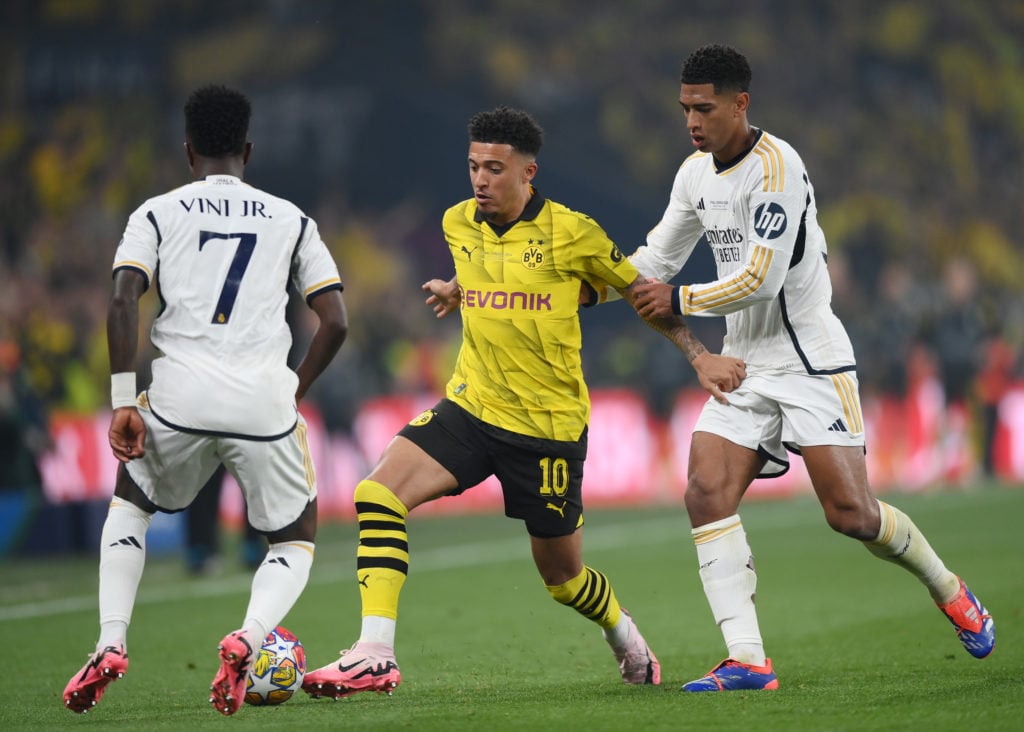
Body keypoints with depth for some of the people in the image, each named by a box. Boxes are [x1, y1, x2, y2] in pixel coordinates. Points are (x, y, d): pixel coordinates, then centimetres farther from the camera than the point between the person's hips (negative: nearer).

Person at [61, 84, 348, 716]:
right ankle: (247, 639, -13)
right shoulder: (292, 219, 15)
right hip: (265, 403, 0)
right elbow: (335, 322, 7)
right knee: (296, 543, 18)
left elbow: (123, 302, -4)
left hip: (180, 398, 0)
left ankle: (111, 644, 8)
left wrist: (123, 403, -4)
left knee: (130, 505, 28)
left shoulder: (157, 213, 11)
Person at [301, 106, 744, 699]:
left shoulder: (570, 232, -10)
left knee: (562, 575, 7)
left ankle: (625, 636, 42)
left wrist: (700, 355, -3)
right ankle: (376, 655, -21)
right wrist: (461, 291, 8)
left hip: (549, 424, -4)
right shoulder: (458, 225, 3)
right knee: (378, 493, -20)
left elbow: (640, 289, 2)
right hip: (470, 407, 4)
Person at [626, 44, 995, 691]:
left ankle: (947, 588, 19)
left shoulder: (776, 167, -18)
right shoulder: (697, 174, 8)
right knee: (706, 494, -12)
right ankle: (747, 659, -14)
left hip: (810, 360, -7)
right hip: (744, 365, 7)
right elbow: (658, 259, 20)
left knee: (850, 513, -10)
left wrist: (680, 300, -13)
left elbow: (759, 281, -21)